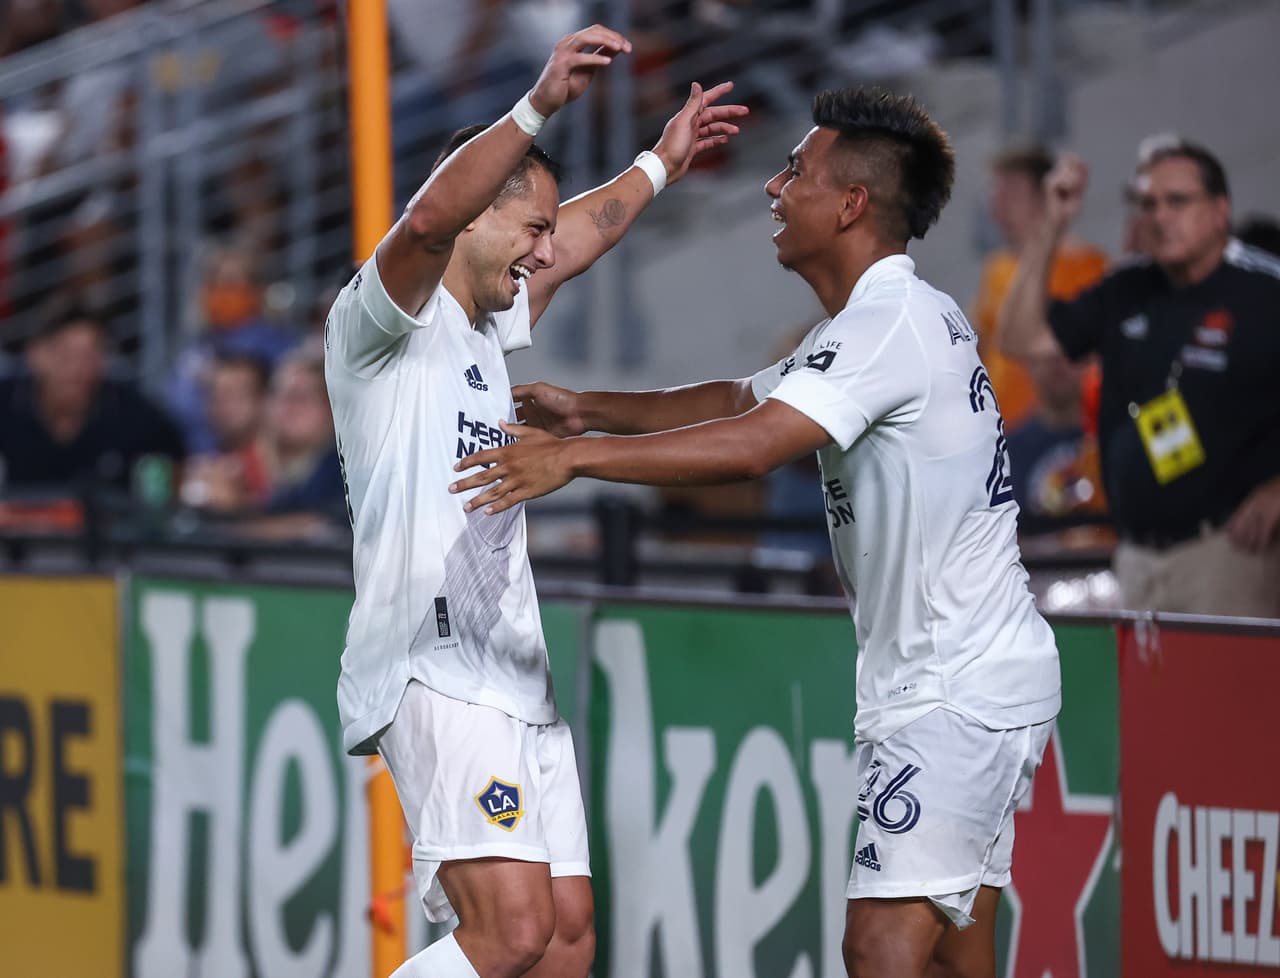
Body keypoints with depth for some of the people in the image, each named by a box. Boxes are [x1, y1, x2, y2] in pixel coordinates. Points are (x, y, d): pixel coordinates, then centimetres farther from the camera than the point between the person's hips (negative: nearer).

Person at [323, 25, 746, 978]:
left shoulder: (486, 327, 22)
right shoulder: (382, 319, -5)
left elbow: (591, 229, 41)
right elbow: (429, 217, -27)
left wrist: (663, 162, 48)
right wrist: (540, 106, -36)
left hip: (517, 676, 10)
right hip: (435, 674, -10)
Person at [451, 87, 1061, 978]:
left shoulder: (893, 323, -17)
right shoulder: (909, 319, 16)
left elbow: (750, 446, -29)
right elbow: (737, 402, 26)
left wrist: (574, 456, -28)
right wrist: (588, 410, 18)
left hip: (954, 694, -11)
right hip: (990, 680, 11)